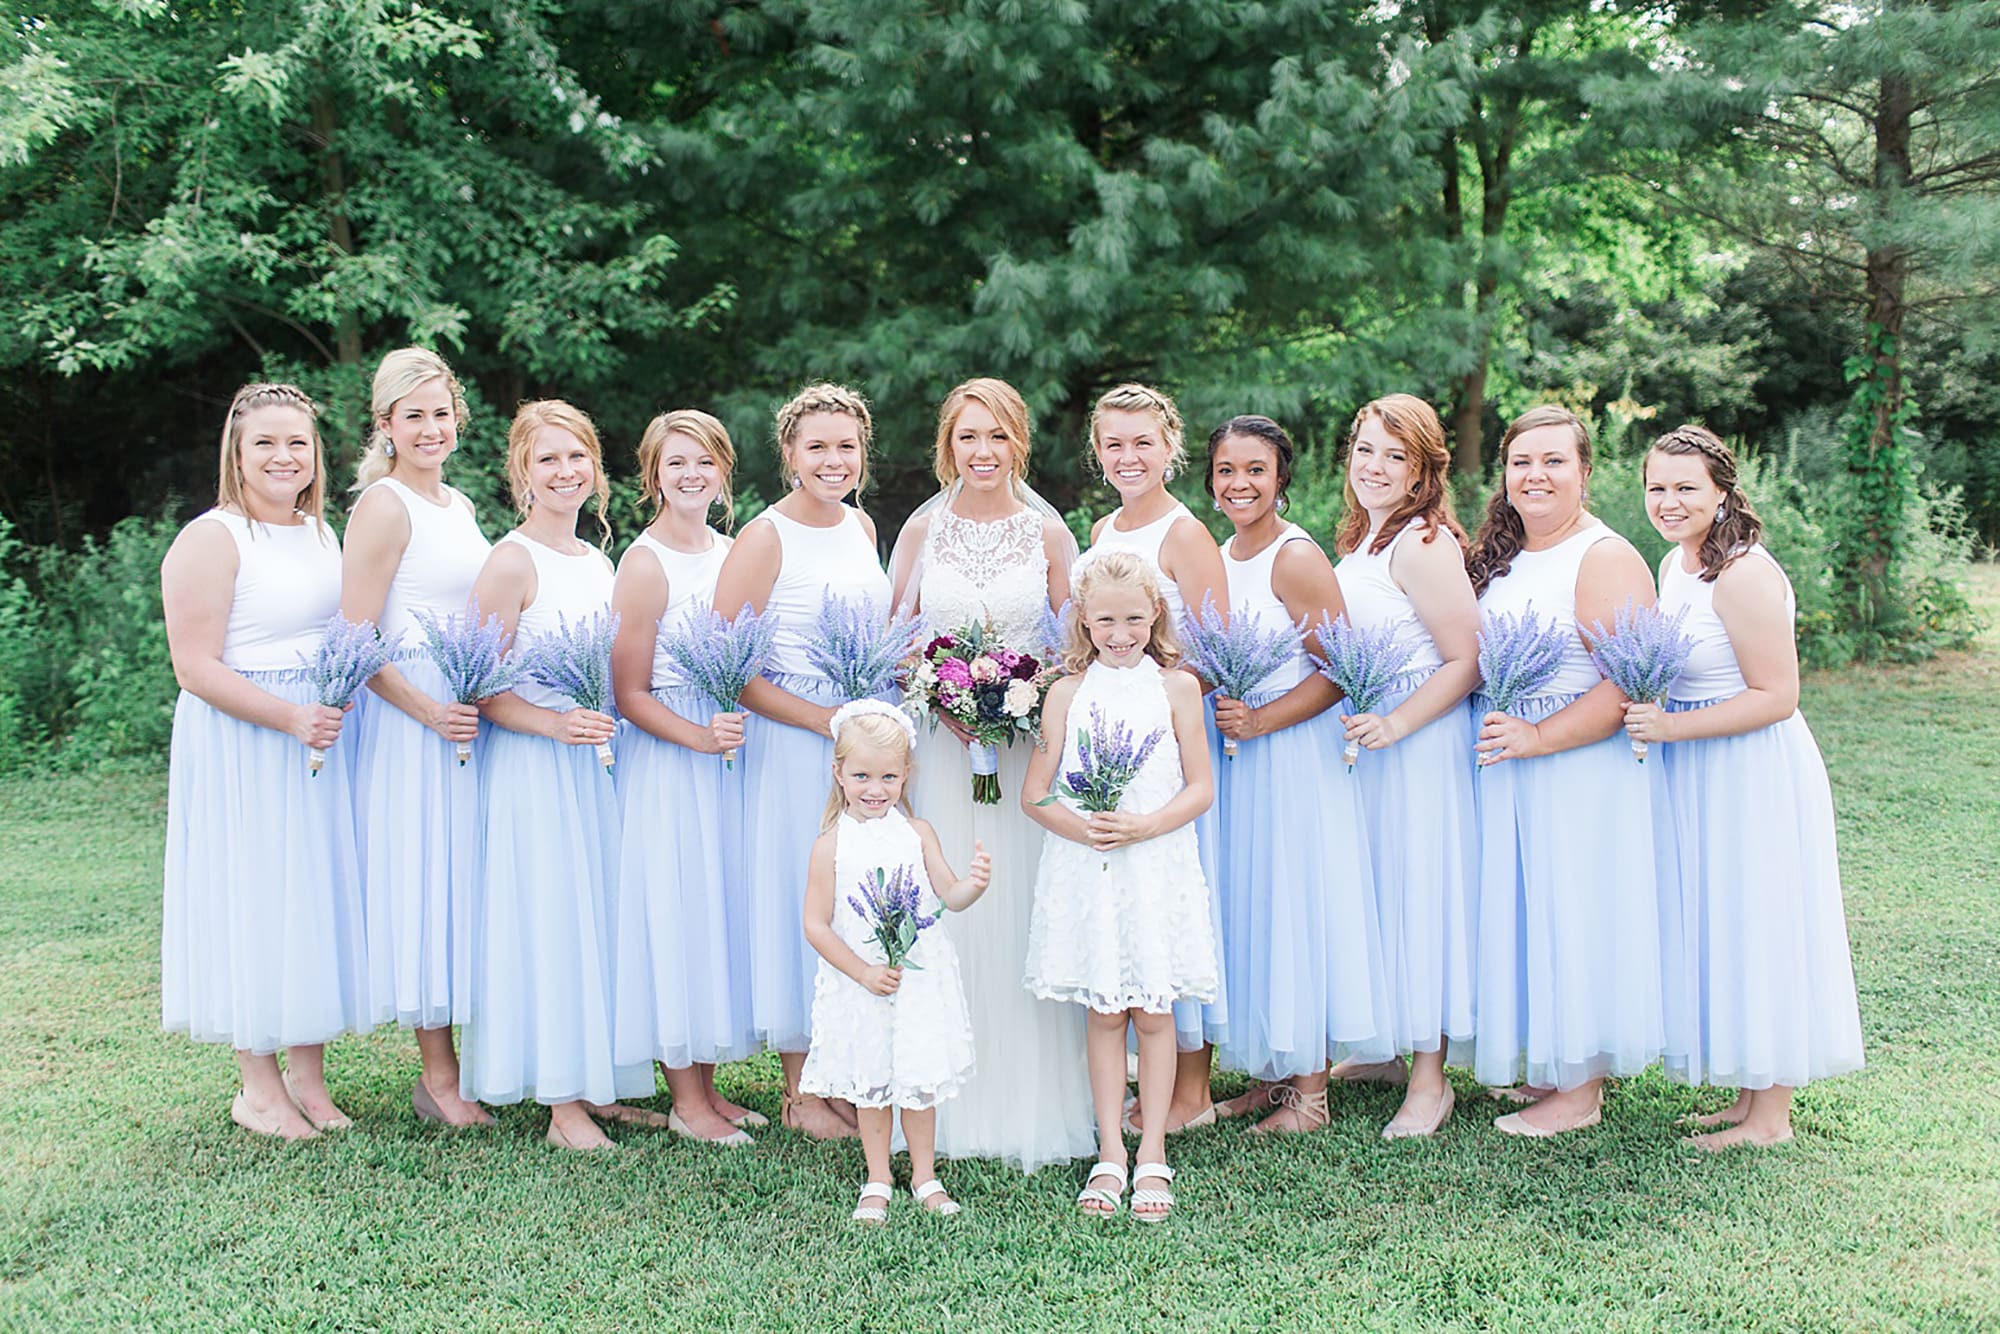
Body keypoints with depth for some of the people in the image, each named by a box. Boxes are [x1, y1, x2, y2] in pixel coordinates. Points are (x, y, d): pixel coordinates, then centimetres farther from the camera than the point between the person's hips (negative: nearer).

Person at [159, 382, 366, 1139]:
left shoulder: (321, 532, 13)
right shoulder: (211, 541, -10)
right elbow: (195, 666, -16)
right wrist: (289, 718, -24)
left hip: (323, 738, 7)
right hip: (240, 745, -7)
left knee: (317, 895, 10)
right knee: (252, 899, 0)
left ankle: (308, 1075, 20)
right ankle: (259, 1087, 12)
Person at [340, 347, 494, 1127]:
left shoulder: (457, 504, 14)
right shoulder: (384, 505, -10)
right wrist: (432, 713, -21)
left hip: (474, 711, 8)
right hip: (412, 716, -8)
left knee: (467, 881, 12)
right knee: (426, 880, -2)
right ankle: (437, 1076, 8)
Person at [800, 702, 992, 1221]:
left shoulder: (917, 834, -1)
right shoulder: (831, 844, -9)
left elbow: (949, 896, -1)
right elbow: (816, 925, -8)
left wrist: (975, 884, -23)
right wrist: (865, 972, -13)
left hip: (919, 979, 2)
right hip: (860, 987, -1)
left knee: (920, 1080, 11)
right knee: (870, 1085, 11)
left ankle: (924, 1175, 29)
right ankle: (877, 1181, 28)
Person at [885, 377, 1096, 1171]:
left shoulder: (1048, 533, 4)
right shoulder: (922, 529, 6)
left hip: (1029, 744, -1)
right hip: (942, 744, 1)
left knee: (1022, 914, -1)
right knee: (945, 913, 0)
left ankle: (1032, 1104, 11)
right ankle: (951, 1108, 11)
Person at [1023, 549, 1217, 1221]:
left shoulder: (1176, 688, 2)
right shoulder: (1066, 693, 3)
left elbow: (1201, 788, 0)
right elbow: (1034, 794, 3)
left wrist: (1143, 826, -15)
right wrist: (1081, 827, -15)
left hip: (1157, 869, -1)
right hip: (1086, 871, 1)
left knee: (1153, 1012, 5)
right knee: (1103, 1013, 7)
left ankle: (1152, 1153, 15)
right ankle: (1110, 1152, 15)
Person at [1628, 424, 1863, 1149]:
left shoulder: (1745, 574, -19)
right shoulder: (1674, 563, 9)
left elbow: (1776, 696, -21)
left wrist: (1669, 727, -23)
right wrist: (1646, 714, 7)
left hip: (1755, 773, -9)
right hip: (1698, 770, 9)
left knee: (1755, 930, -1)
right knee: (1716, 931, 14)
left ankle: (1770, 1117, 12)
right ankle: (1748, 1097, 26)